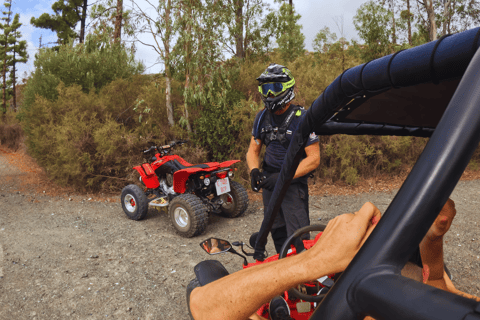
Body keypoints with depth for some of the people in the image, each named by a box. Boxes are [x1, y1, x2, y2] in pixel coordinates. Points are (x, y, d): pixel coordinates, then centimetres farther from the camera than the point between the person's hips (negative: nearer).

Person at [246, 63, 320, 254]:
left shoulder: (302, 118, -15)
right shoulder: (262, 117, 3)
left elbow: (314, 159, -17)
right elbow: (253, 150, 7)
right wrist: (254, 170, -15)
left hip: (294, 183, -5)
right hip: (269, 181, 6)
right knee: (277, 232, 15)